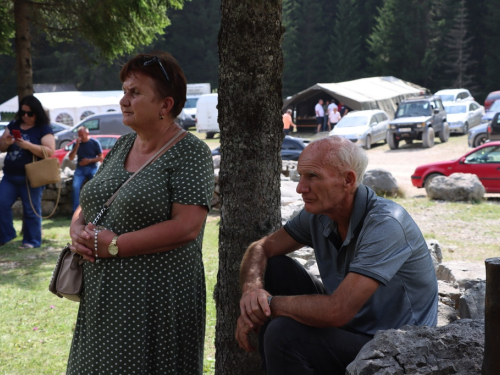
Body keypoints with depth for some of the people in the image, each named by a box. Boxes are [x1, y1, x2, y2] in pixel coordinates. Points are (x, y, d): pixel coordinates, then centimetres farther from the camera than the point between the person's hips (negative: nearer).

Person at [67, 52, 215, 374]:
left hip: (156, 297, -7)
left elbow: (187, 227, -20)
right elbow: (87, 204, 19)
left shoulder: (190, 152, -10)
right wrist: (78, 229, -5)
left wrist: (114, 246, -18)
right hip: (102, 296, 7)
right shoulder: (122, 146, 11)